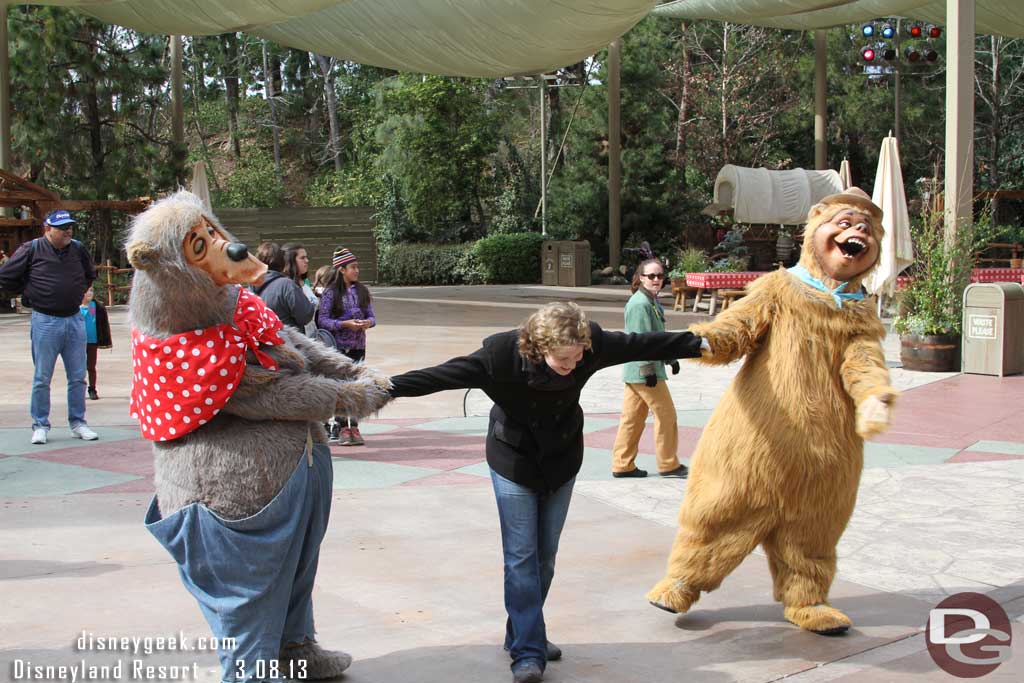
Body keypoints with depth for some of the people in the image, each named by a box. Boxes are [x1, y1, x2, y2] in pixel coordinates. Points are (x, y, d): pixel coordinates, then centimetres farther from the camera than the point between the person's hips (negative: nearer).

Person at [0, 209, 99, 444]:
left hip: (74, 319, 4)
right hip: (45, 321, -3)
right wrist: (30, 293, 3)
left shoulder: (78, 249, 4)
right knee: (42, 378, 3)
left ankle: (78, 423, 17)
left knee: (78, 377, 7)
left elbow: (90, 275, 24)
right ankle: (40, 425, 13)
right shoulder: (31, 249, -7)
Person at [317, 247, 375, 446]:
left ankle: (354, 427, 10)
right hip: (338, 346, -4)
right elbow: (322, 320, -8)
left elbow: (371, 315, 10)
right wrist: (345, 324, -19)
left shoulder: (362, 291, 7)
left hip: (358, 346, 4)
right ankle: (342, 427, 6)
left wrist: (368, 322, -13)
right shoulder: (331, 293, -6)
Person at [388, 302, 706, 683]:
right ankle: (528, 652, -2)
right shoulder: (503, 354, -30)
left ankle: (523, 634, 26)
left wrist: (696, 344, 1)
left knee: (545, 556, 10)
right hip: (514, 462, -3)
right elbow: (445, 374, -27)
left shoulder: (591, 345, -21)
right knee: (521, 558, -7)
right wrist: (391, 387, -31)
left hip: (562, 461, 3)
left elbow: (639, 345, -9)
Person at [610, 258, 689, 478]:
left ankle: (622, 465, 16)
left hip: (635, 372, 10)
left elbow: (660, 336, 24)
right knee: (666, 414, 0)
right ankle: (668, 464, 10)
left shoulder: (652, 301, 15)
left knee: (633, 418, 11)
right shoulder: (639, 304, -17)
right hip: (643, 371, -10)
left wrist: (671, 359, 24)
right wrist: (649, 370, -22)